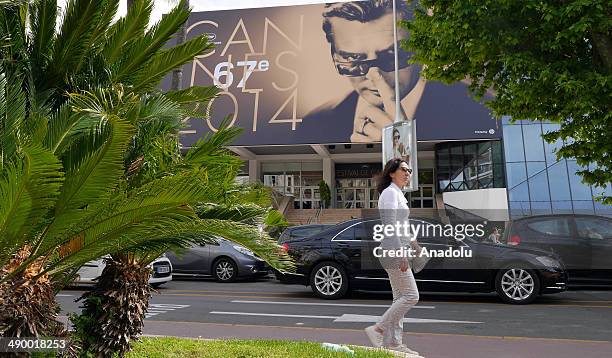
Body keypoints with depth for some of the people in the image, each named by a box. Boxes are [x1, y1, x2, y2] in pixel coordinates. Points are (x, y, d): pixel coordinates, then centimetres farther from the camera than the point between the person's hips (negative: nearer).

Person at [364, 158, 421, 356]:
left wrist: (414, 245, 25)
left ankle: (393, 342, 15)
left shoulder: (398, 194, 20)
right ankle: (377, 329, -2)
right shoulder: (390, 193, -11)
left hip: (398, 250, 10)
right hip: (394, 251, -10)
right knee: (410, 296, -8)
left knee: (400, 297, 10)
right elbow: (390, 225, -20)